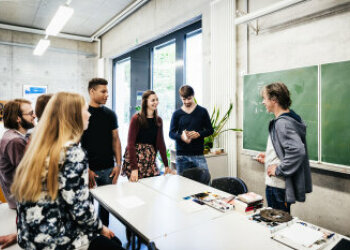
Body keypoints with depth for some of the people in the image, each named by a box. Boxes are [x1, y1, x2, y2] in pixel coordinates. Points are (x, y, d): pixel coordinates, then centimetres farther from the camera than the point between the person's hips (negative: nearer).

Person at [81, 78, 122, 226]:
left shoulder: (110, 114, 7)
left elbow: (115, 140, 9)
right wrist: (86, 169, -13)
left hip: (108, 169, 4)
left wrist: (118, 164, 1)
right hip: (89, 169, -4)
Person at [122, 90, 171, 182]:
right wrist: (134, 168, -20)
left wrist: (166, 165, 4)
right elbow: (131, 143, -13)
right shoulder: (136, 118, -10)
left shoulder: (158, 120, 6)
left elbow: (160, 143, 7)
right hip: (135, 158, -4)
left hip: (150, 160, 5)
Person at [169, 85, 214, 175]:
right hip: (182, 155, 1)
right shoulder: (177, 114, 5)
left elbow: (210, 130, 7)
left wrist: (198, 134, -13)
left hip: (198, 154, -1)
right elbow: (171, 133, 3)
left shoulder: (202, 111, 5)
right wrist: (181, 136, -19)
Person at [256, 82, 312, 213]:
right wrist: (268, 157, 13)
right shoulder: (289, 118, 9)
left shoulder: (282, 123, -23)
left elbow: (297, 151, -33)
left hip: (278, 187, -10)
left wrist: (278, 170, -23)